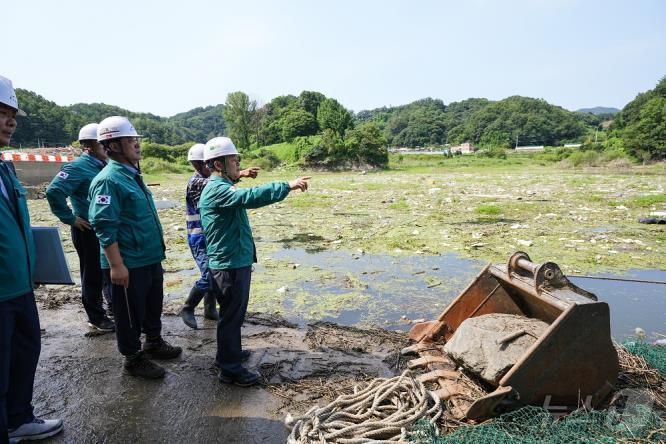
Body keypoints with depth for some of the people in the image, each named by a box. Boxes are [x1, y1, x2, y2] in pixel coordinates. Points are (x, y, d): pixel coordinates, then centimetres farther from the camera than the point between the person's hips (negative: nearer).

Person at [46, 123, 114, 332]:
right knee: (93, 275, 4)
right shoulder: (78, 167, -15)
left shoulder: (103, 165, 8)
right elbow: (54, 191, -24)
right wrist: (71, 218, -18)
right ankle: (96, 318, 17)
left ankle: (115, 309, 32)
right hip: (88, 231, -8)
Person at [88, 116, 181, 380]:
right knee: (130, 313, 8)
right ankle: (133, 358, 24)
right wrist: (116, 265, -24)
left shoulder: (132, 175, 11)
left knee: (153, 305, 23)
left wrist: (157, 251, 22)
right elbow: (104, 227, -23)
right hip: (129, 264, -9)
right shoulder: (109, 180, -18)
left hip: (151, 259, 9)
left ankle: (154, 343, 42)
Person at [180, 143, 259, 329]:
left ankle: (210, 309, 26)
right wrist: (240, 174, -47)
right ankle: (187, 309, 5)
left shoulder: (208, 180, 11)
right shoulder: (195, 182, -16)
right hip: (199, 238, -8)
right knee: (208, 275, -13)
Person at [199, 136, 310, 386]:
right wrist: (287, 186, -35)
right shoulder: (217, 190, -21)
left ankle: (229, 352, 39)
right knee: (232, 315, 1)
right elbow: (250, 197, -36)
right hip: (229, 265, -10)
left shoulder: (221, 187, 13)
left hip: (235, 261, 10)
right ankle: (230, 369, 14)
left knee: (233, 312, 22)